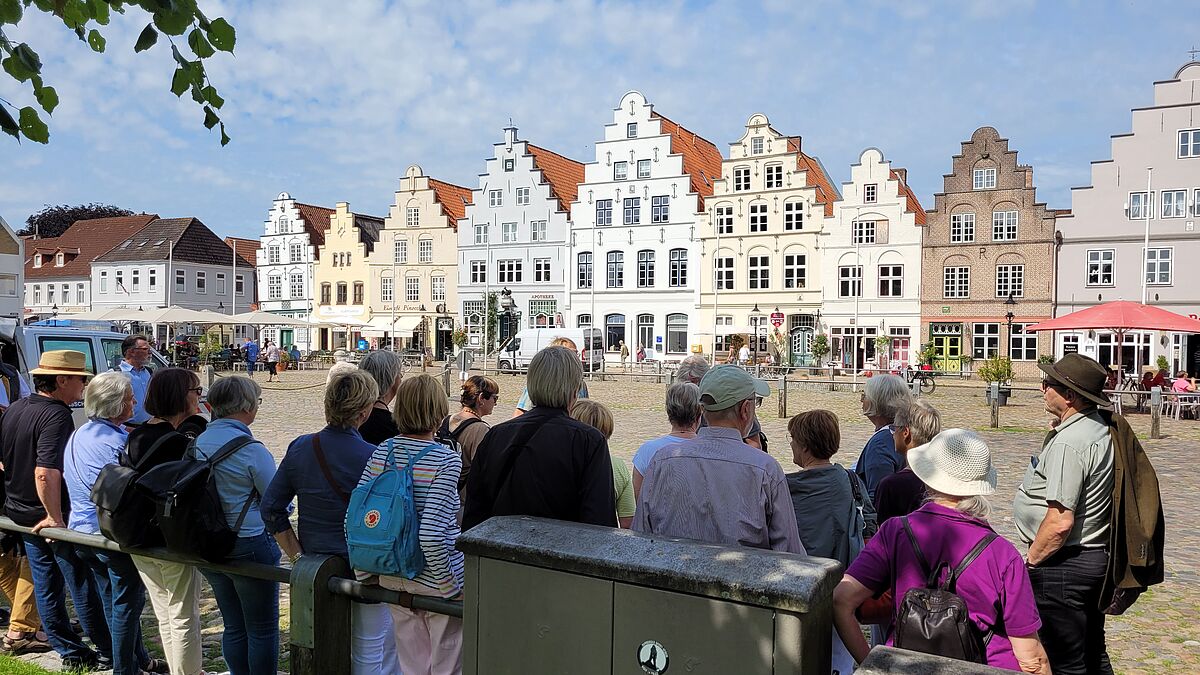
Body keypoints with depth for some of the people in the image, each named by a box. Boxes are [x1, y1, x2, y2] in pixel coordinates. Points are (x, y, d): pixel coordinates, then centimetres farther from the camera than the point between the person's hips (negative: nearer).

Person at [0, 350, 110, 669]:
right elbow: (45, 474, -32)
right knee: (83, 587, 2)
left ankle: (71, 652, 26)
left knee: (46, 585, 15)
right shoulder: (56, 415, -23)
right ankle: (110, 654, 12)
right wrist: (55, 517, -25)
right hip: (51, 516, -8)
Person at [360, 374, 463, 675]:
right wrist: (450, 585, -15)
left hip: (393, 578, 6)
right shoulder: (446, 460, -18)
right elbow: (430, 535, -26)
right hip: (433, 582, -5)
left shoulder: (382, 451, -2)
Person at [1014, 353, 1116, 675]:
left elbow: (1060, 522, -29)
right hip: (1096, 556, 10)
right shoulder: (1100, 428, 6)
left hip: (1063, 565, -10)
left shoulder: (1067, 443, -25)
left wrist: (1030, 562, -14)